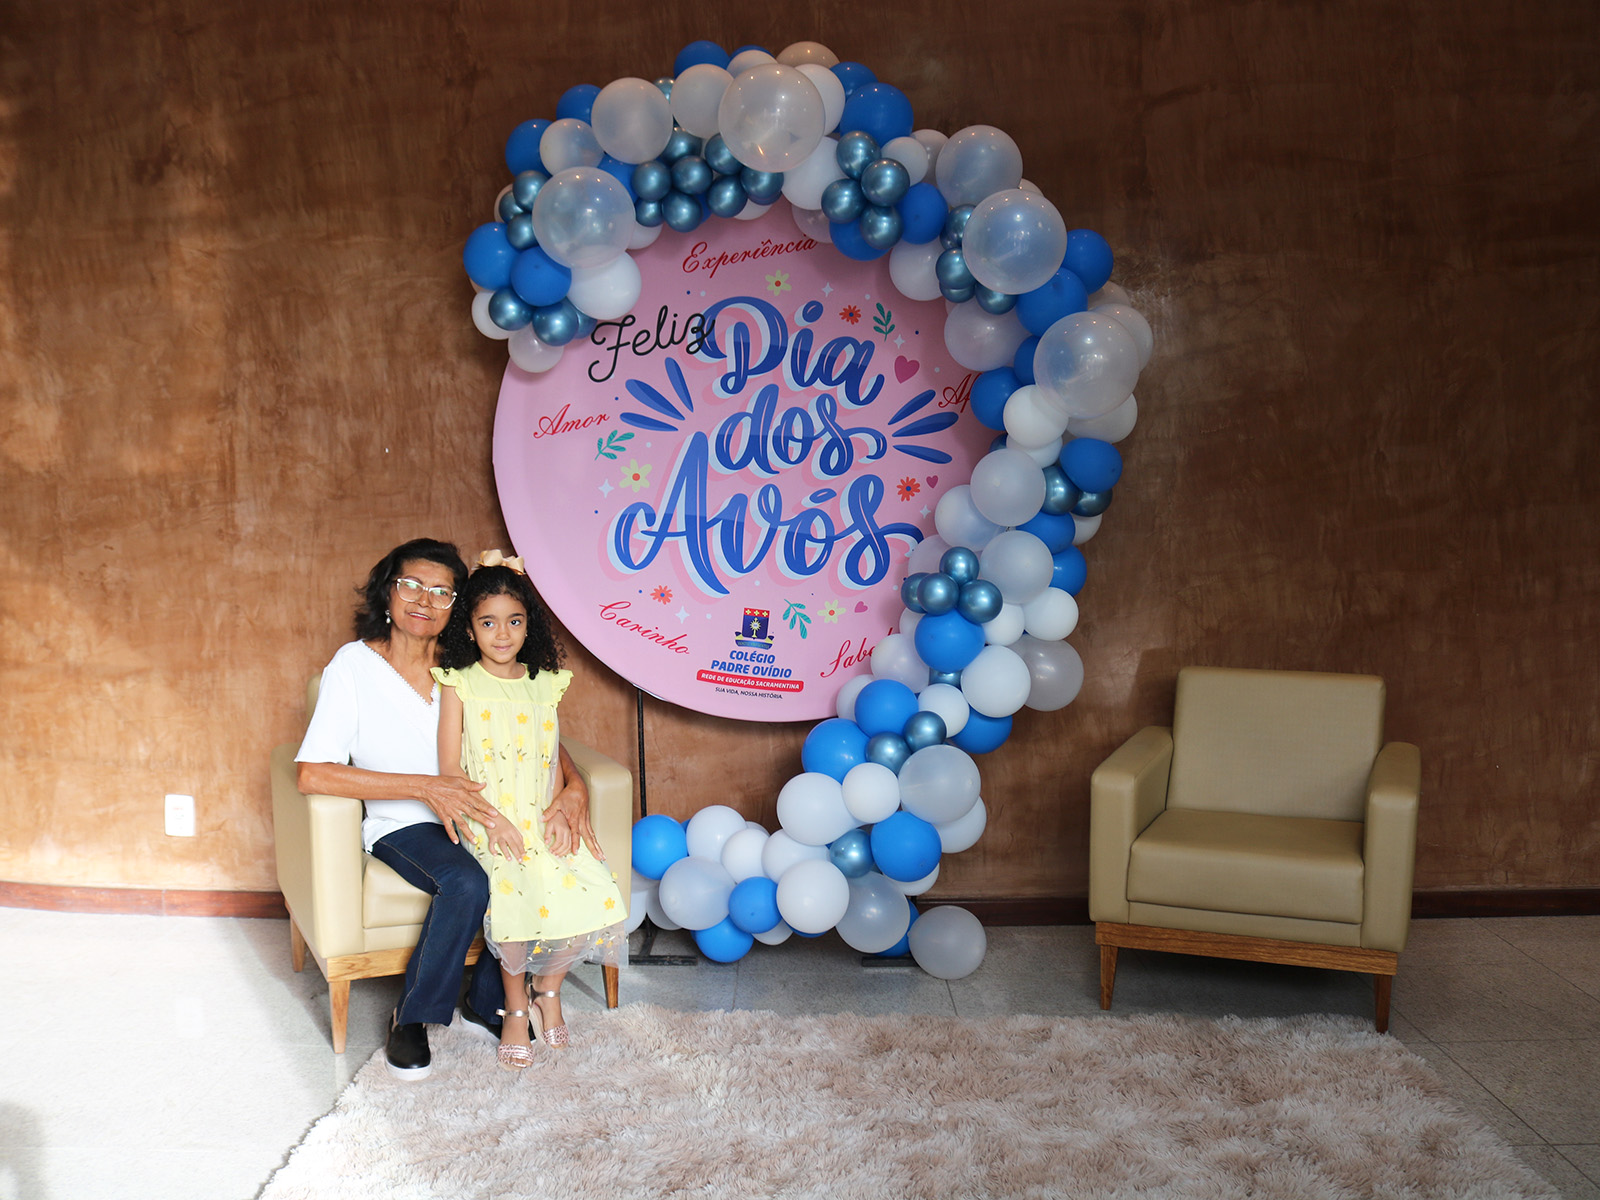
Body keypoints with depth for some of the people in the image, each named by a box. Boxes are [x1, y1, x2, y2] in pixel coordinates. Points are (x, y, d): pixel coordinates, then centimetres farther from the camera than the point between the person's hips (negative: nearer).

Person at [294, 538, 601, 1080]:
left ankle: (486, 1002, -1)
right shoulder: (355, 664, -5)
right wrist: (425, 787, -22)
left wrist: (573, 785, -15)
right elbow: (312, 774, -15)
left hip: (474, 816, 4)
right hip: (403, 826, -4)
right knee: (468, 883, -33)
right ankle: (411, 1019, -10)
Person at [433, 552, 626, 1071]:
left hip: (541, 818, 4)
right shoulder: (459, 683, 0)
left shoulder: (543, 683, 11)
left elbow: (553, 758, 13)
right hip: (487, 820, -3)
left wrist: (558, 808, -4)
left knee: (594, 887, -19)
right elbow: (451, 767, -4)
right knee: (517, 891, -30)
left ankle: (547, 987, 8)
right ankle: (515, 1009, -5)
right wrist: (491, 818, -15)